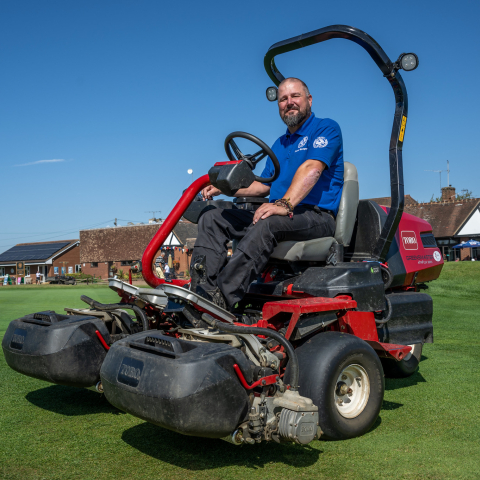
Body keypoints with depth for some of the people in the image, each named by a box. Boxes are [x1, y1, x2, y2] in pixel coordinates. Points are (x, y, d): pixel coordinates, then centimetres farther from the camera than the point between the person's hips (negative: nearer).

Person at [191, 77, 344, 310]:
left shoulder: (326, 128, 0)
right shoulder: (279, 145, 26)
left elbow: (312, 169, -18)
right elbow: (264, 185, 27)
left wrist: (285, 204, -33)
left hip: (317, 216, -8)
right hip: (285, 214, 8)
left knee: (268, 223, -39)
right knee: (212, 218, -5)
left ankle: (222, 297, -45)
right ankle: (202, 288, -24)